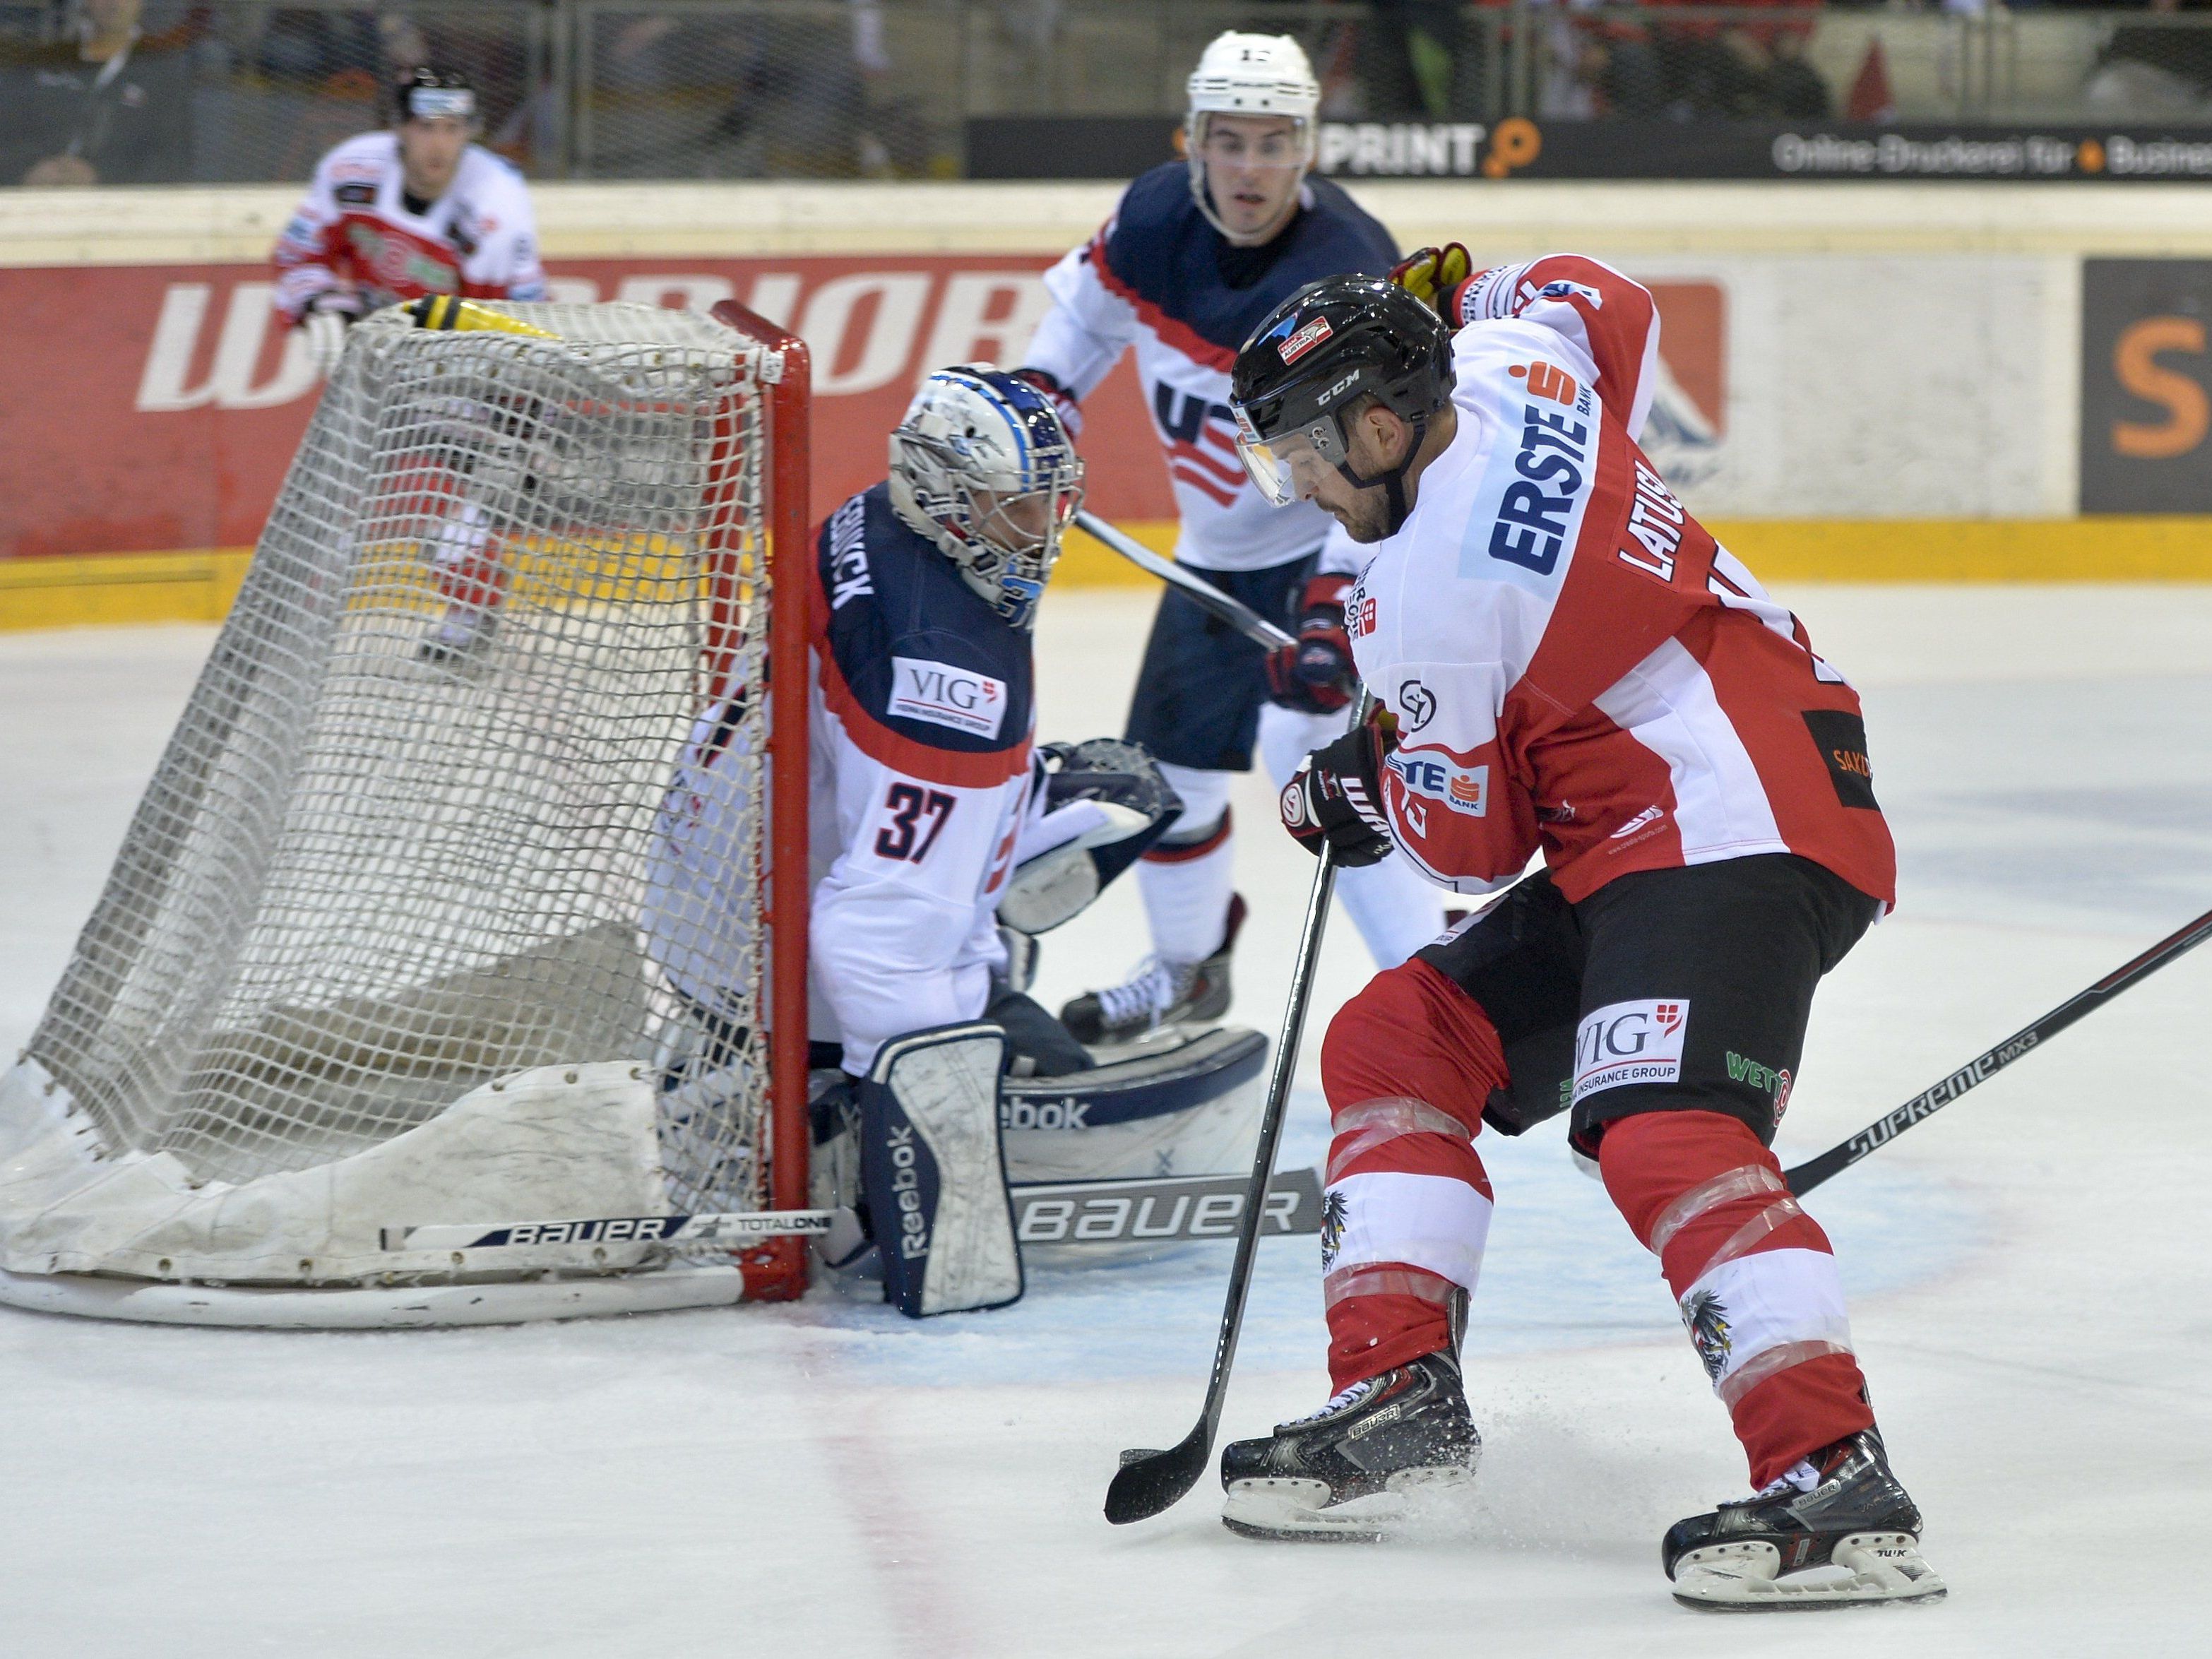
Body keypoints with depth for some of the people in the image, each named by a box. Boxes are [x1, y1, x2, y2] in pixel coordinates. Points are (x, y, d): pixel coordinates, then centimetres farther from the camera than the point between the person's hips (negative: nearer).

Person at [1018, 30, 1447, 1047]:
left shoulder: (1349, 278, -29)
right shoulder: (1153, 219, -10)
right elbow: (1091, 302, 15)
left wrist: (1338, 603, -43)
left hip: (1335, 550, -7)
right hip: (1219, 551, 7)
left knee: (1313, 754, -25)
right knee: (1167, 770, 15)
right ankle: (1189, 968, 42)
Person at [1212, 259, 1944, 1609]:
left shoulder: (1424, 595, -16)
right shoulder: (1508, 372, 6)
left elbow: (1468, 840, -6)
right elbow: (1605, 303, 31)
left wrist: (1352, 794, 14)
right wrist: (1446, 300, 43)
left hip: (1734, 838, -11)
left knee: (1665, 1137, -29)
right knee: (1394, 1043, 12)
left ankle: (1840, 1492, -40)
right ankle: (1401, 1399, 10)